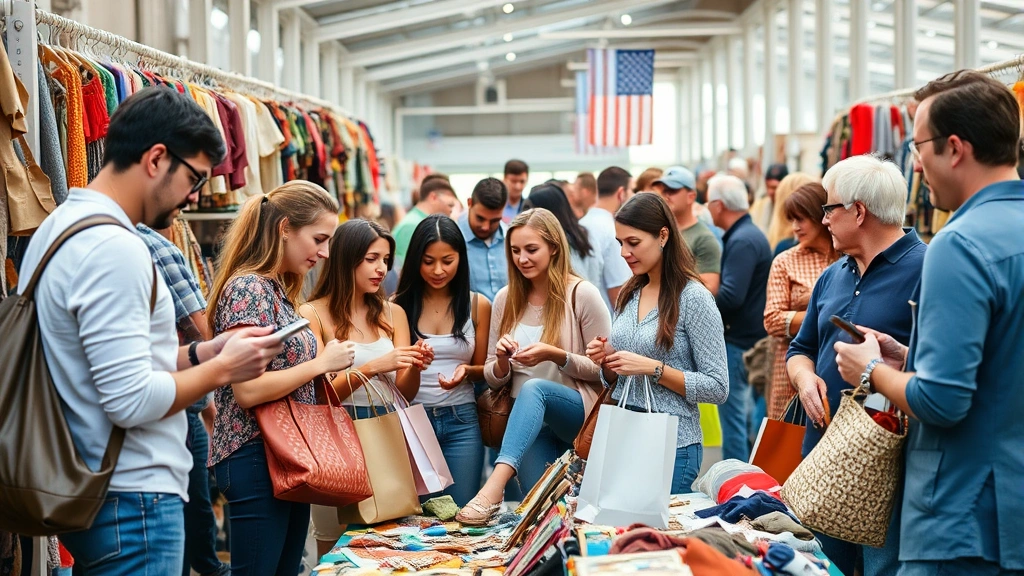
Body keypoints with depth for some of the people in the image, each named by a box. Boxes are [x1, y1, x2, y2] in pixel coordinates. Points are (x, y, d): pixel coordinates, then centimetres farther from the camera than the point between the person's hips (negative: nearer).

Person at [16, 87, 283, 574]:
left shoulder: (58, 227, 11)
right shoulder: (114, 247, -20)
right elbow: (132, 401, -23)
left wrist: (201, 353, 8)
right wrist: (222, 368, -10)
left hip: (87, 492, 10)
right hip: (133, 500, -10)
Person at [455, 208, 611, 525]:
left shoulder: (582, 294, -4)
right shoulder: (506, 299, 9)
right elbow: (494, 380, 14)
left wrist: (555, 355, -19)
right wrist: (502, 360, -10)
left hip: (579, 413, -3)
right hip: (530, 421, 4)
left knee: (534, 388, -37)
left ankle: (495, 485, -48)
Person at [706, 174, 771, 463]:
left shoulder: (742, 241, -19)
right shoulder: (748, 233, 14)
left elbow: (731, 296, -28)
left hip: (737, 340, -11)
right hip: (748, 337, 11)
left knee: (733, 419, -3)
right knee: (744, 415, 18)